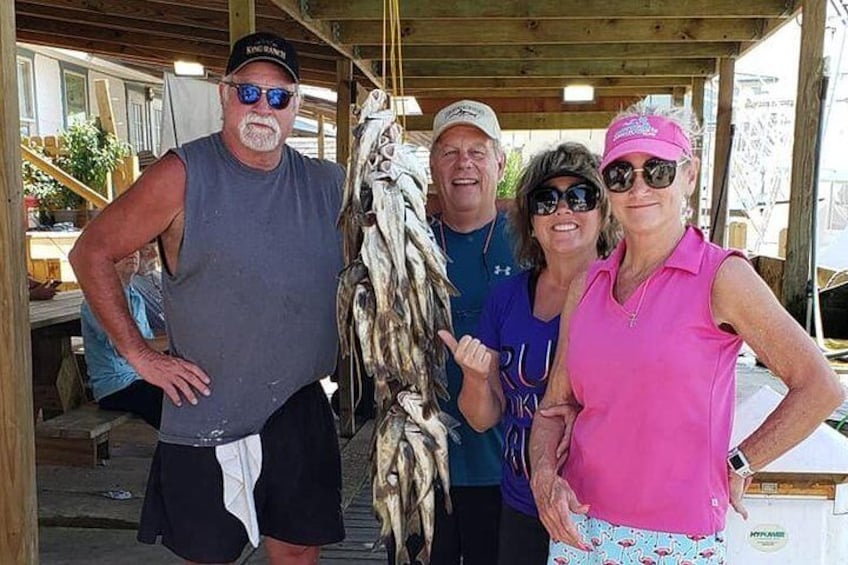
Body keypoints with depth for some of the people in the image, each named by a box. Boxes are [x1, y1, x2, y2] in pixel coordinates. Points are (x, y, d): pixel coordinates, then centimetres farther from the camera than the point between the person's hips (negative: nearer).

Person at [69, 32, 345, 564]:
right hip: (207, 417, -3)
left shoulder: (329, 183, 3)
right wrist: (139, 354, -9)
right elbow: (92, 252, -5)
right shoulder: (184, 175, -10)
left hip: (301, 412, 4)